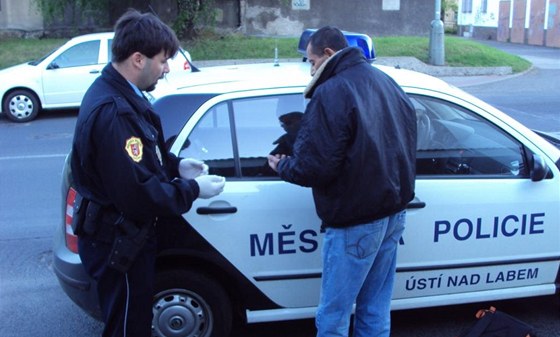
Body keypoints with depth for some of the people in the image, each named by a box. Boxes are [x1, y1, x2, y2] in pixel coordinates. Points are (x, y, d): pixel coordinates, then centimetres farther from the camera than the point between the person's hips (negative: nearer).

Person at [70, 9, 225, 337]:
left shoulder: (118, 93, 4)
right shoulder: (112, 112, -29)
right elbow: (137, 193, -30)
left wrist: (176, 164, 3)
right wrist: (193, 189, -17)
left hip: (124, 236, 10)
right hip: (117, 244, -10)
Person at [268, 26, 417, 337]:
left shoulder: (330, 94, -16)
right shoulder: (386, 82, 10)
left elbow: (313, 167, -21)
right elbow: (406, 144, 16)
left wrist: (282, 166, -2)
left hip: (355, 220, -9)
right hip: (393, 210, 9)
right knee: (376, 310, 19)